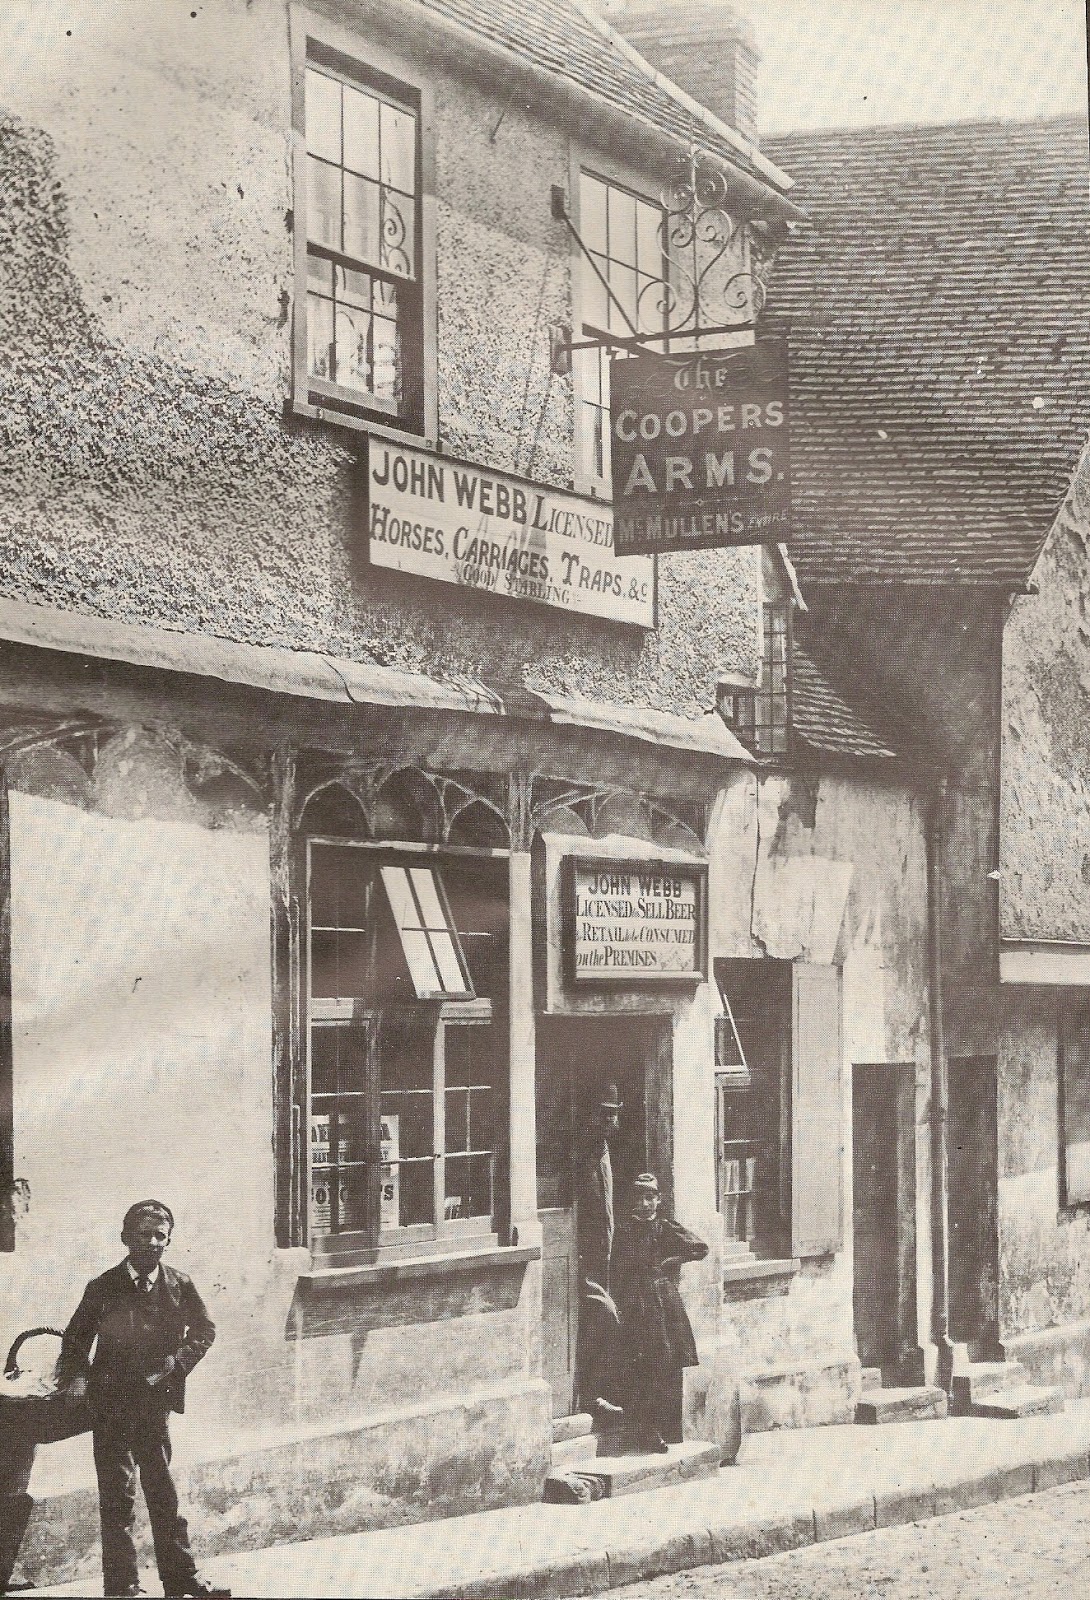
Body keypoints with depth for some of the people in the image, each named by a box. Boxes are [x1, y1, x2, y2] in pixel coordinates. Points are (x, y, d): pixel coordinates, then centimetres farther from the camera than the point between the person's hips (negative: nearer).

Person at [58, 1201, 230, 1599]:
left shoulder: (179, 1286, 0)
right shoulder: (102, 1288, -4)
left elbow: (204, 1331, 13)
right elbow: (75, 1339, 2)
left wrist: (177, 1364, -1)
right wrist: (76, 1378, -14)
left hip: (156, 1399, 2)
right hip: (111, 1402, -2)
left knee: (163, 1491, 10)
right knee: (117, 1494, -2)